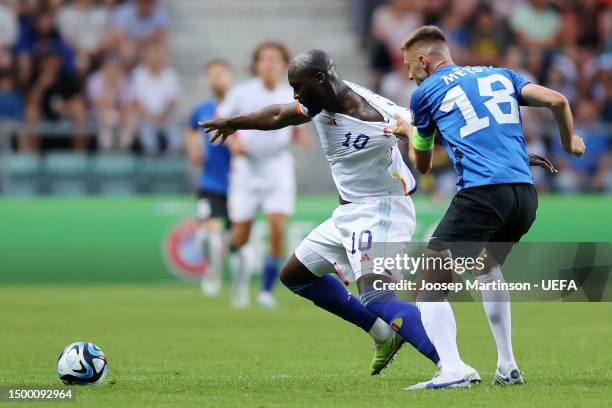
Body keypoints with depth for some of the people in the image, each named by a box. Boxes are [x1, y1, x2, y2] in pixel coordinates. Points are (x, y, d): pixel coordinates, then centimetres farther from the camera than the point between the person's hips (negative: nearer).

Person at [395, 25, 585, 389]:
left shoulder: (425, 93, 13)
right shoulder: (501, 75, 22)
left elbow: (423, 165, 25)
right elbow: (557, 100, 10)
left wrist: (408, 132, 47)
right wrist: (570, 141, 30)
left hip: (481, 195, -6)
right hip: (525, 195, 6)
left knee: (430, 286, -1)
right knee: (489, 267, 31)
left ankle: (453, 371, -22)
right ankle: (508, 368, 26)